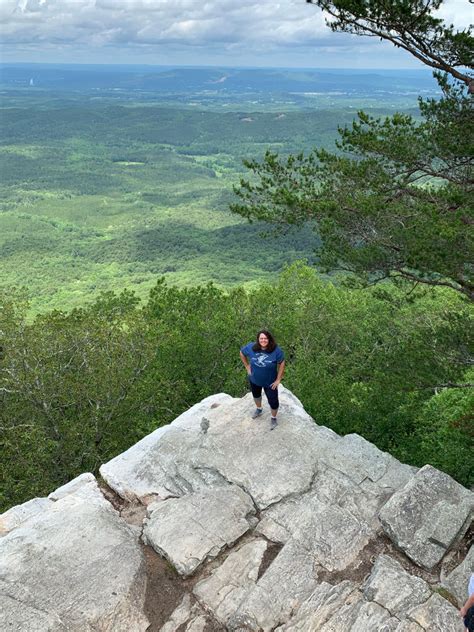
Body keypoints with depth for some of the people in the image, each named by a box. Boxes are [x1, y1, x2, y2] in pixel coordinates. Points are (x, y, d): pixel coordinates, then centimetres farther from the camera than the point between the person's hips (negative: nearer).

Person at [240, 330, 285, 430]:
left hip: (270, 382, -3)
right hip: (254, 379, 3)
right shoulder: (251, 347, -22)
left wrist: (278, 380, -14)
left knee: (273, 401, 9)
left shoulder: (276, 350, -28)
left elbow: (281, 363, -16)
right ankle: (259, 409, 62)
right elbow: (242, 353, -2)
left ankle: (273, 418, 40)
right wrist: (247, 366, -3)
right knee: (256, 395, 30)